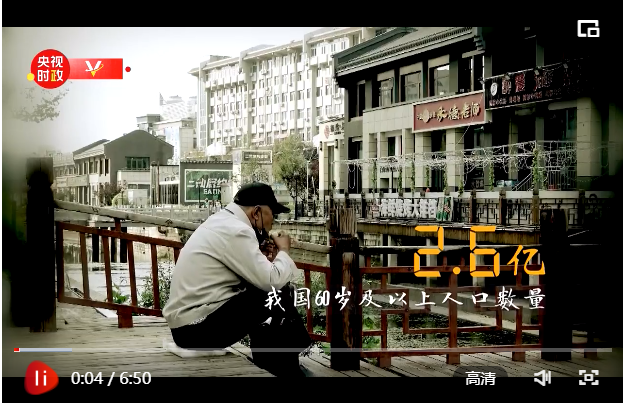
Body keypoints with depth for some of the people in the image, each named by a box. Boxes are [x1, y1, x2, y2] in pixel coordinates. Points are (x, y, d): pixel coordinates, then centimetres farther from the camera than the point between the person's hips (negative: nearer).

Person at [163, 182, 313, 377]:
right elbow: (272, 281, -18)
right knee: (277, 298, -15)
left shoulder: (222, 222, 13)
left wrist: (261, 258, 5)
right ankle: (287, 370, 2)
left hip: (192, 319, 10)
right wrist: (283, 251, -1)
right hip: (197, 328, -10)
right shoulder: (235, 230, -16)